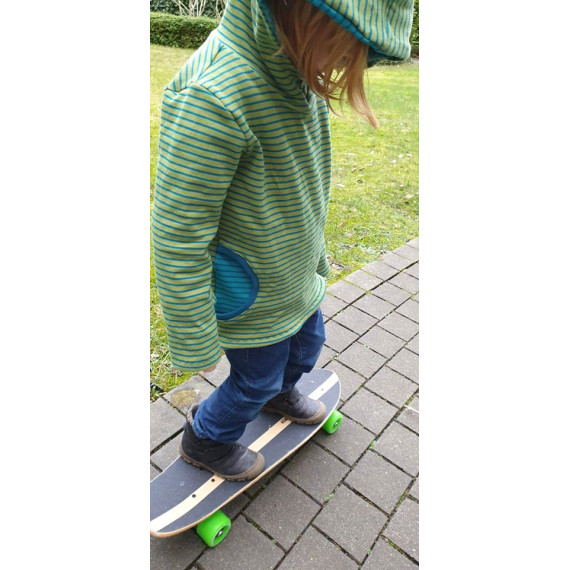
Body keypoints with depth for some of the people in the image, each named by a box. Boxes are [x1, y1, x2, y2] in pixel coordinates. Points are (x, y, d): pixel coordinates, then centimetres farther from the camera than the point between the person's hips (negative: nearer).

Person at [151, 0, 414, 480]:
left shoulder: (298, 76, -6)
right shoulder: (213, 97, -33)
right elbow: (179, 238, -28)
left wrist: (315, 254, 19)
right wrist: (196, 343, -18)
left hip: (297, 280, 7)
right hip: (252, 301, -7)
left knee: (307, 346, 28)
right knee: (257, 380, 16)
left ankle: (281, 393, 62)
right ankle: (204, 440, 48)